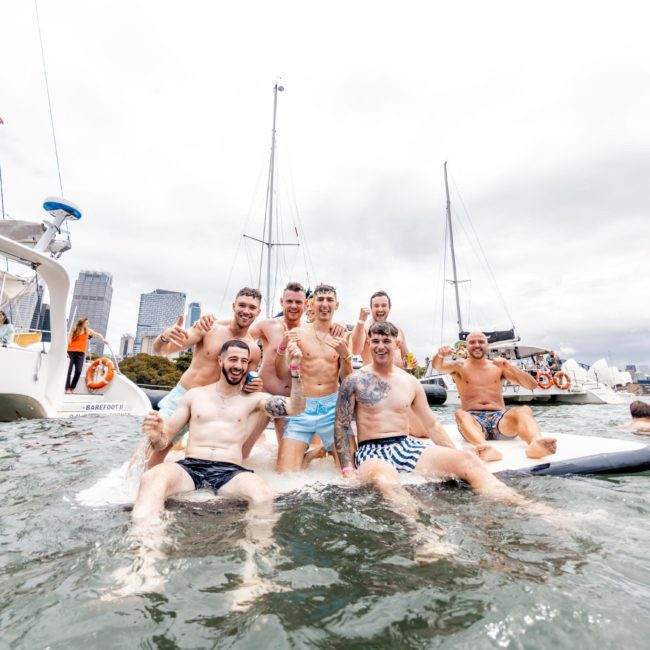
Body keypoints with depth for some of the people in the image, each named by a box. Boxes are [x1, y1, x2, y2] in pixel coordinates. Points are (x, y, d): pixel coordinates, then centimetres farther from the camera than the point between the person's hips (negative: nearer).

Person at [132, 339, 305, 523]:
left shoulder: (254, 399, 12)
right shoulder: (195, 394, 16)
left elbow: (295, 407, -1)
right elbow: (165, 440, 15)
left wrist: (295, 367, -13)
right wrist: (155, 436, -11)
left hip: (230, 471, -1)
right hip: (190, 467, 2)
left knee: (264, 496, -34)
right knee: (150, 478, -32)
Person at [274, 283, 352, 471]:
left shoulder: (342, 336, 6)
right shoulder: (298, 333, 1)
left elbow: (345, 379, 4)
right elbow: (282, 374, 1)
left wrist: (346, 355, -14)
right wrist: (283, 347, -16)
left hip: (332, 407, 1)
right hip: (301, 406, -1)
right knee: (286, 472, -8)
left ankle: (326, 451, 24)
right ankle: (312, 453, 16)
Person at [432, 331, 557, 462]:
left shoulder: (498, 367, 17)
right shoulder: (460, 367, 12)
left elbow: (532, 385, 10)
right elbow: (437, 366, -10)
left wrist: (509, 367, -7)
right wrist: (440, 355, -35)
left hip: (499, 418, 2)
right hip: (473, 418, -2)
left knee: (524, 410, -28)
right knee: (461, 414, -35)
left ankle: (535, 443, -58)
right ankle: (484, 447, -62)